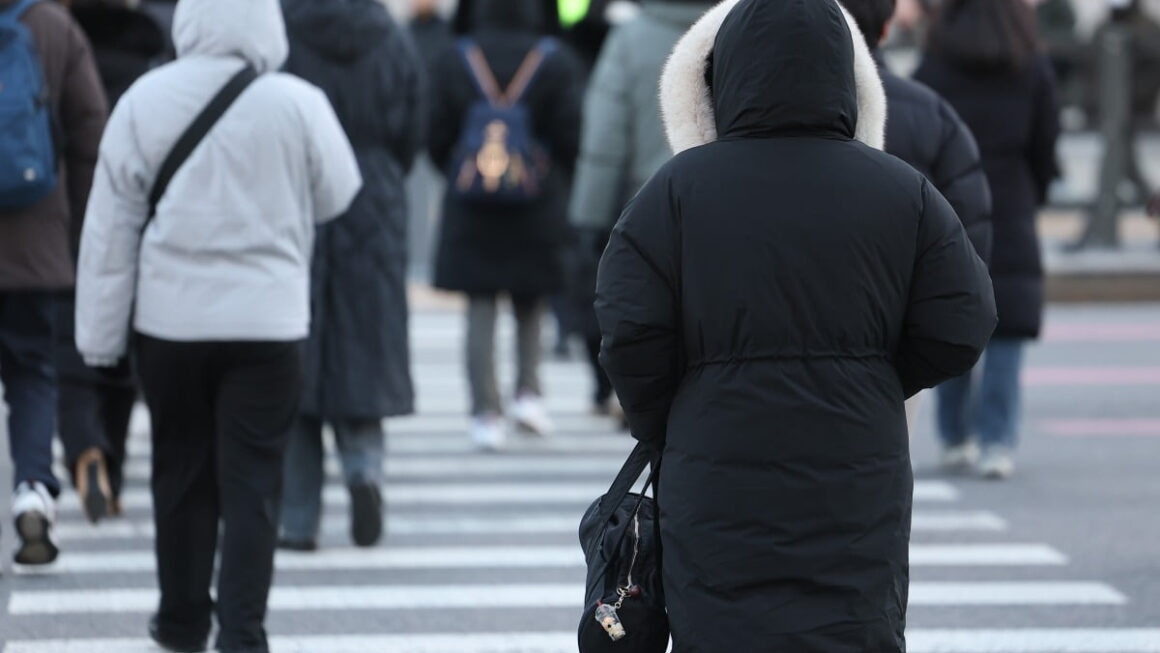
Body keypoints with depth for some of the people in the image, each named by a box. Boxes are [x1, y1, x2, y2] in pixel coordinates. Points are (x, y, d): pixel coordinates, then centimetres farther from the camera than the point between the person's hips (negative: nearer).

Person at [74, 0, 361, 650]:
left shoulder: (143, 101, -7)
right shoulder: (298, 104, -13)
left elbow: (110, 225, -2)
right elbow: (337, 195, 4)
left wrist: (100, 332, 5)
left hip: (170, 320, 2)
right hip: (268, 321, -2)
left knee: (182, 474, 16)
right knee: (252, 484, 3)